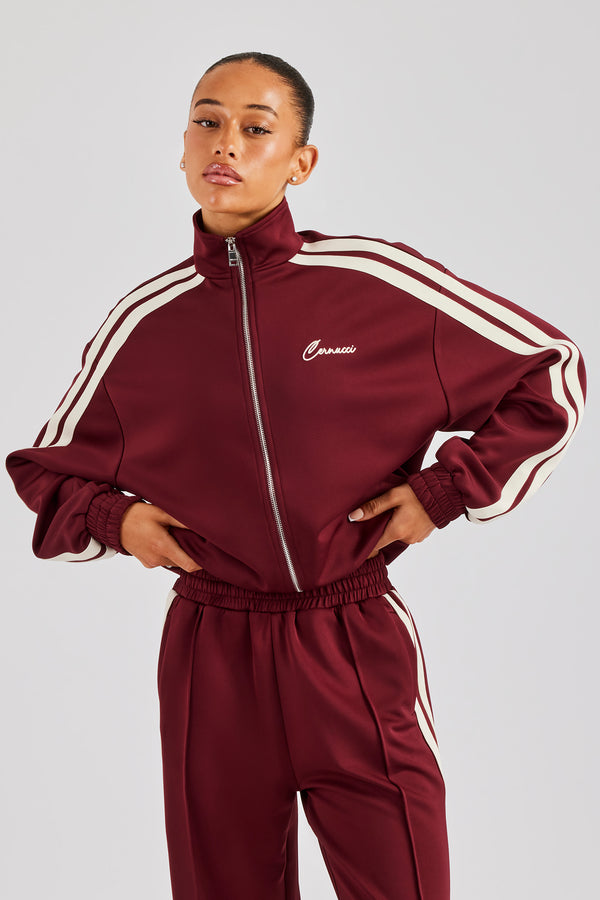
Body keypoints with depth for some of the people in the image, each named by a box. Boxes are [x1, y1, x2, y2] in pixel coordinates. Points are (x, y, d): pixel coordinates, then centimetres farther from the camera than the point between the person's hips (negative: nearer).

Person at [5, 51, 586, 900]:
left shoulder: (380, 283, -6)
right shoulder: (144, 321, 1)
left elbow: (553, 375, 2)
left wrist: (445, 490, -4)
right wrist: (111, 517, -2)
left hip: (358, 651, -1)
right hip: (211, 661, 2)